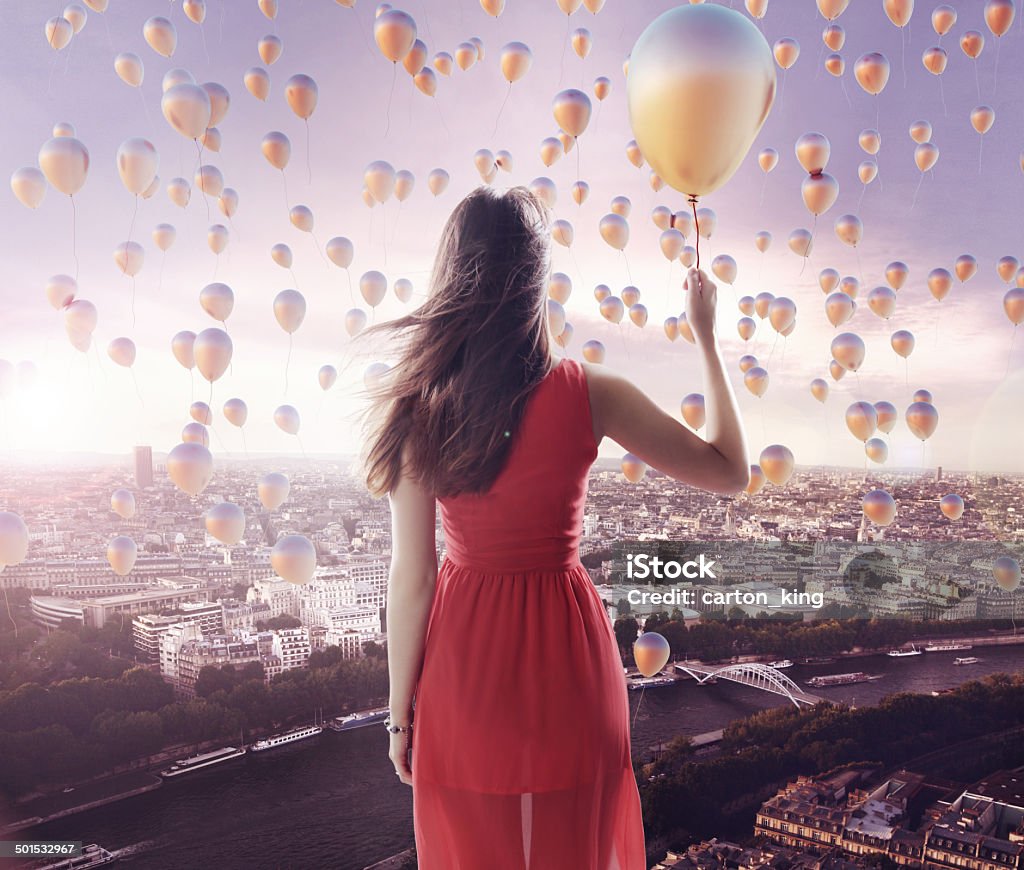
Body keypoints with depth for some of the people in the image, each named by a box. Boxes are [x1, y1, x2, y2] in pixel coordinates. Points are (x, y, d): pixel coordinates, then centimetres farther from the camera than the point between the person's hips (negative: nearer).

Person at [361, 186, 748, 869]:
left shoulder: (419, 408, -12)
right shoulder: (590, 395, -15)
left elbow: (412, 576, -8)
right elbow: (732, 472, -5)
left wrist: (401, 708, 4)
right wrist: (706, 335, 3)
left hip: (463, 658, 1)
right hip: (563, 655, -1)